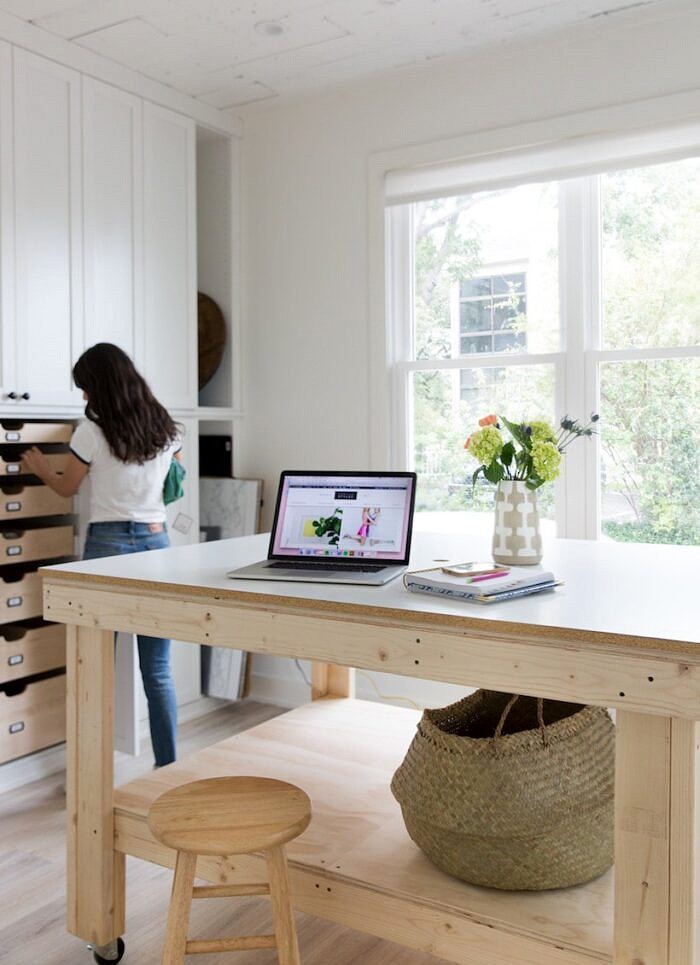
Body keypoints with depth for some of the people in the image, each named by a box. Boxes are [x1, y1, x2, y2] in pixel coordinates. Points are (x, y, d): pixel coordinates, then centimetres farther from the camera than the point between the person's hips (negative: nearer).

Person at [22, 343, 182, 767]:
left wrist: (41, 468, 27)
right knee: (158, 669, 8)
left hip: (108, 544, -4)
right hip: (157, 541, 4)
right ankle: (168, 766, 13)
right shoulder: (166, 429, 5)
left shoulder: (93, 431, -8)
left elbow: (67, 488, 7)